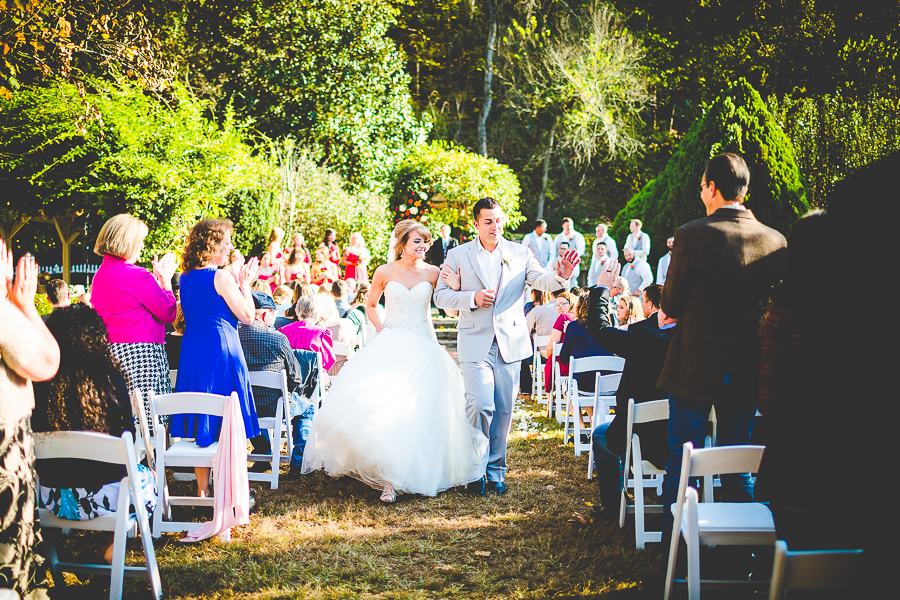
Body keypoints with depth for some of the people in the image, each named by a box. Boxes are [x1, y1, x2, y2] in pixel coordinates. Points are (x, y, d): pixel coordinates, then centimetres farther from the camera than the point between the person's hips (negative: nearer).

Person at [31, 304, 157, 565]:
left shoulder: (37, 384, -10)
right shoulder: (110, 380, -16)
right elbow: (128, 437, -4)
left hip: (50, 499, 4)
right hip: (102, 497, -4)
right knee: (149, 476, 28)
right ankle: (109, 549, 30)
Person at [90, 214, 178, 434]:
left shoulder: (100, 274, 14)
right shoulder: (137, 275, -14)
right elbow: (168, 313, -7)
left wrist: (156, 279, 21)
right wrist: (165, 280, 7)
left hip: (110, 350, 9)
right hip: (140, 351, -9)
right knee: (148, 422, -7)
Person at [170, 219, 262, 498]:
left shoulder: (186, 278, 8)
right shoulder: (222, 278, -13)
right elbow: (248, 316, -10)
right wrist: (244, 283, 2)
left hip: (192, 352, 7)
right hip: (222, 349, -7)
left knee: (199, 424, 12)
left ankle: (202, 490, 18)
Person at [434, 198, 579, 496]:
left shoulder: (519, 253, 8)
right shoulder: (458, 255, 4)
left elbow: (541, 280, -6)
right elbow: (441, 295, 3)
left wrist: (560, 277, -28)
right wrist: (472, 298, -13)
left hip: (510, 342, 2)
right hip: (476, 342, -2)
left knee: (503, 410, 6)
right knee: (481, 406, -13)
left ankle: (496, 470, 20)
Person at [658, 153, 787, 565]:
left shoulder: (693, 236, -15)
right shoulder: (776, 241, -3)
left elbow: (670, 307, -8)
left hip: (694, 369, -4)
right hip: (747, 373, 4)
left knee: (682, 469, 7)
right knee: (739, 467, 16)